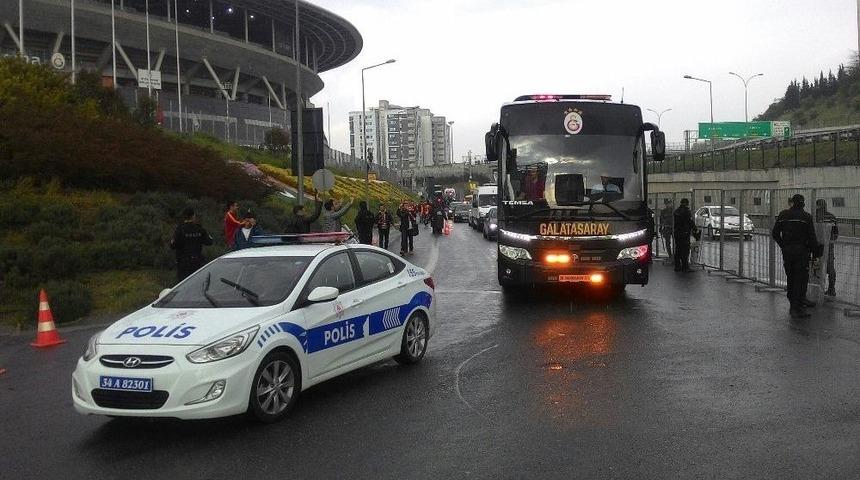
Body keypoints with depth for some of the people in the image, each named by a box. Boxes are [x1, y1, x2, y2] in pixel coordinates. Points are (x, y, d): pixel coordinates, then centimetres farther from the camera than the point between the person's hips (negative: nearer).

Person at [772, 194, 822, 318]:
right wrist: (816, 253, 1)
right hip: (802, 252, -4)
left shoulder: (783, 215, 4)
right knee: (801, 280, -1)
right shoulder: (806, 217, -5)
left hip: (787, 251, 4)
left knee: (791, 279, 13)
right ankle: (797, 308, -4)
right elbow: (812, 238, -6)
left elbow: (775, 233, 6)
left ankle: (793, 305, 21)